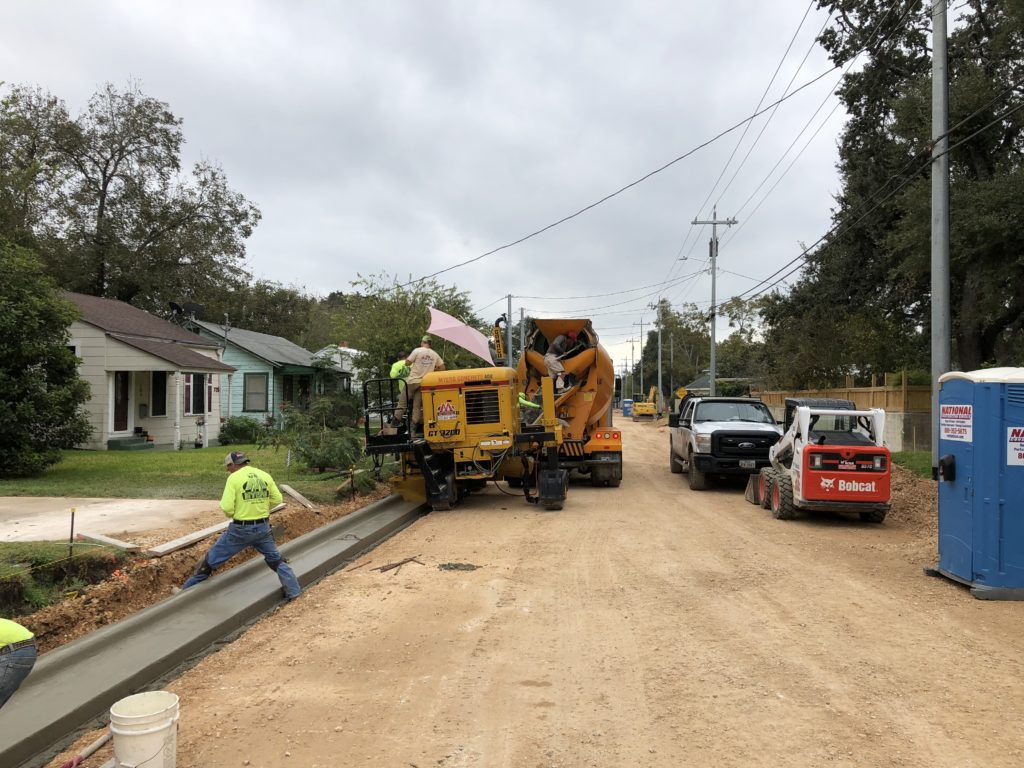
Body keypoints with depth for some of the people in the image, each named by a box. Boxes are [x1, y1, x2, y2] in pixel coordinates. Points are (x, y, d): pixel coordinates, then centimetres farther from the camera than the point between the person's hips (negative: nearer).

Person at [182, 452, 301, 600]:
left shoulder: (234, 478, -11)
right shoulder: (265, 475, 3)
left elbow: (227, 508, -17)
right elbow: (277, 499, 6)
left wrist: (224, 501, 5)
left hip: (241, 529, -4)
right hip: (263, 527, 4)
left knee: (211, 560, 12)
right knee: (276, 559, 22)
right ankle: (293, 590, 20)